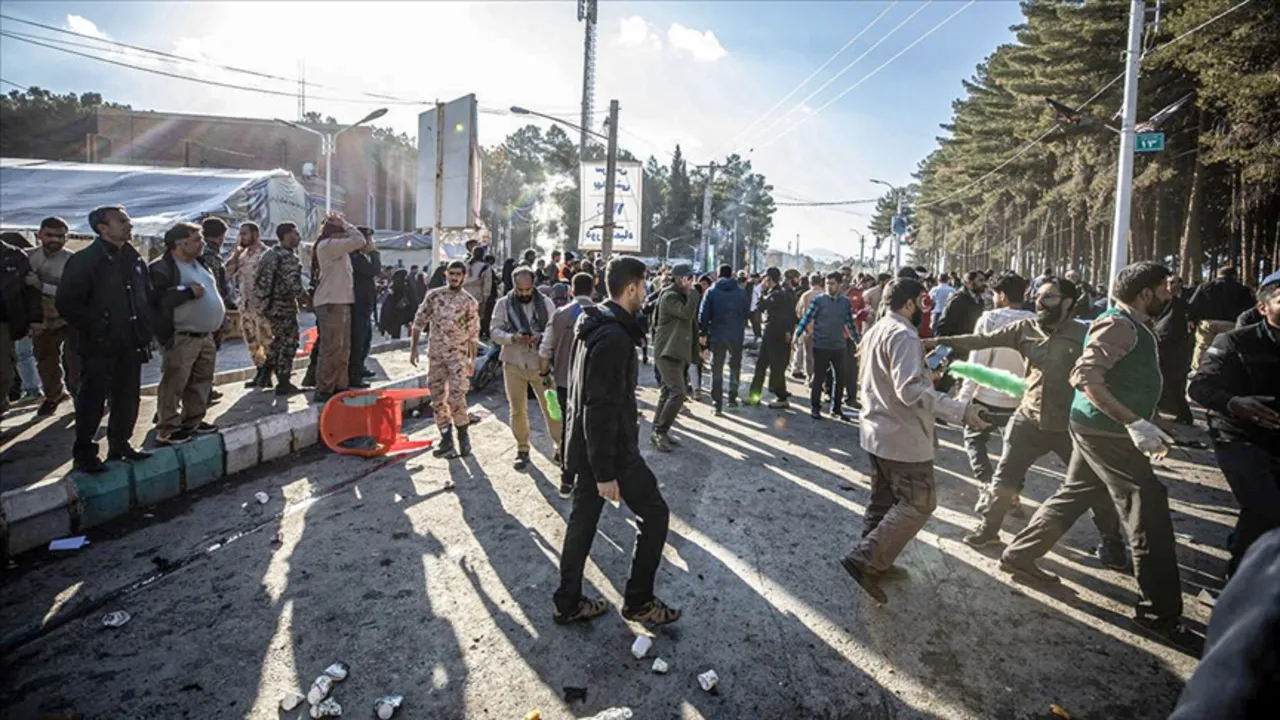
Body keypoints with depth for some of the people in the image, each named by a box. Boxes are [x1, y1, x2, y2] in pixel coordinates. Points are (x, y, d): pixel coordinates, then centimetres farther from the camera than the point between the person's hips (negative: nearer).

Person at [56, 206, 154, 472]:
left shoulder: (134, 259, 10)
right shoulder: (84, 260, -10)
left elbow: (147, 295, 19)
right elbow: (66, 303, -14)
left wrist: (144, 329, 9)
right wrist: (95, 328, -14)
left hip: (131, 345, 6)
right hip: (99, 347, -6)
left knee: (127, 398, 13)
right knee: (92, 400, 2)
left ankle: (120, 445, 26)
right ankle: (83, 452, 13)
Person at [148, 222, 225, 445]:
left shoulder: (201, 263, 15)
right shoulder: (161, 268, -12)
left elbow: (212, 292, 26)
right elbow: (156, 299, -24)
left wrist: (220, 317, 14)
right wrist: (188, 292, -22)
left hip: (206, 336, 9)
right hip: (180, 338, -9)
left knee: (201, 381, 15)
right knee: (174, 384, -5)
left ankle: (193, 421, 27)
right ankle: (167, 429, 3)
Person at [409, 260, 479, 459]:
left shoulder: (470, 302, 0)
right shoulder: (434, 296, 3)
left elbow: (473, 333, 2)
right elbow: (419, 321, 6)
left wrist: (473, 360, 0)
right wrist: (413, 348, 2)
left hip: (458, 355, -3)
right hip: (435, 353, 3)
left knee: (455, 396, -13)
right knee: (437, 397, 5)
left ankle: (463, 435, 7)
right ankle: (446, 440, 15)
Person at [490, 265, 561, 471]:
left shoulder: (546, 303, -1)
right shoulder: (504, 304, -1)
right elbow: (494, 331, -5)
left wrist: (541, 337, -25)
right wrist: (512, 338, -25)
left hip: (540, 365, -1)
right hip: (514, 365, 1)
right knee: (518, 410, 10)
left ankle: (560, 448, 14)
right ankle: (522, 450, 25)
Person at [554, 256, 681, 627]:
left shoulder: (593, 325, 7)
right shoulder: (615, 337, -24)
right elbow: (602, 409, -26)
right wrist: (606, 473, -23)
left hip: (585, 445, 9)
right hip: (611, 449, -9)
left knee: (583, 518, 16)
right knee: (654, 514, 7)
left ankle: (569, 603, 28)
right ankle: (638, 602, 18)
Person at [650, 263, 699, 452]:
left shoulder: (681, 295, 17)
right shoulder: (669, 296, -14)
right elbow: (686, 313, -27)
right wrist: (691, 292, -19)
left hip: (676, 351, 10)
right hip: (667, 351, -10)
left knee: (668, 392, 12)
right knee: (678, 393, -16)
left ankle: (659, 431, 18)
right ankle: (659, 432, -10)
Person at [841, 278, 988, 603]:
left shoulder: (875, 331, 12)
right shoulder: (903, 335, -20)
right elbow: (911, 391, -29)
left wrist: (925, 371, 23)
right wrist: (961, 411, -29)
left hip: (877, 431, 10)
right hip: (903, 436, -10)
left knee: (883, 500, 18)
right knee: (919, 503, -2)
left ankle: (874, 563, 28)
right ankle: (864, 560, -6)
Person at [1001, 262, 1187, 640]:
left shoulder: (1135, 326, 14)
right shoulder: (1118, 325, -17)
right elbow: (1085, 377, -29)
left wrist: (1147, 426, 16)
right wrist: (1134, 423, -31)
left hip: (1100, 429, 10)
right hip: (1106, 431, -10)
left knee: (1074, 496, 18)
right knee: (1148, 508, -4)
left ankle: (1018, 555, 29)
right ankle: (1161, 610, 6)